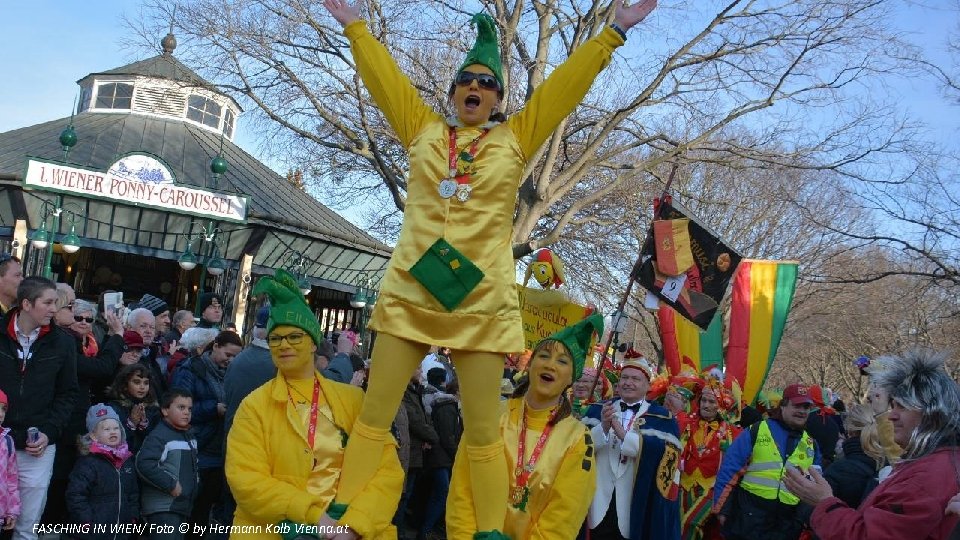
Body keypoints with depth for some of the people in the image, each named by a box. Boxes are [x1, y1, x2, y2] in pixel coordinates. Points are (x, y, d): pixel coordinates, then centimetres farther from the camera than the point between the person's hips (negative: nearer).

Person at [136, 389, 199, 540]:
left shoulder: (189, 435, 13)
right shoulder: (159, 436, -15)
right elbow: (144, 464, -29)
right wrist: (170, 484, -24)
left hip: (182, 504, 9)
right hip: (162, 507, -9)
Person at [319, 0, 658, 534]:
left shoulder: (515, 139, 10)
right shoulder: (423, 130, 13)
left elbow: (566, 84, 9)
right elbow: (384, 74, 16)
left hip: (482, 296, -1)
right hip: (408, 288, 2)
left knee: (482, 431, 2)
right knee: (375, 415, 6)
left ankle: (491, 530, 14)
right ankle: (342, 512, 18)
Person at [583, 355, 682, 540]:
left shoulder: (662, 418, 1)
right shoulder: (597, 410, 9)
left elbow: (666, 452, -16)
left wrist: (623, 433, -22)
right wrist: (603, 427, -20)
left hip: (638, 506, -1)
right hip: (599, 505, 2)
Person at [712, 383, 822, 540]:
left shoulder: (811, 444, 11)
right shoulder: (757, 431, -2)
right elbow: (729, 470, -3)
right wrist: (722, 508, -6)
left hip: (787, 524, 4)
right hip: (750, 517, -4)